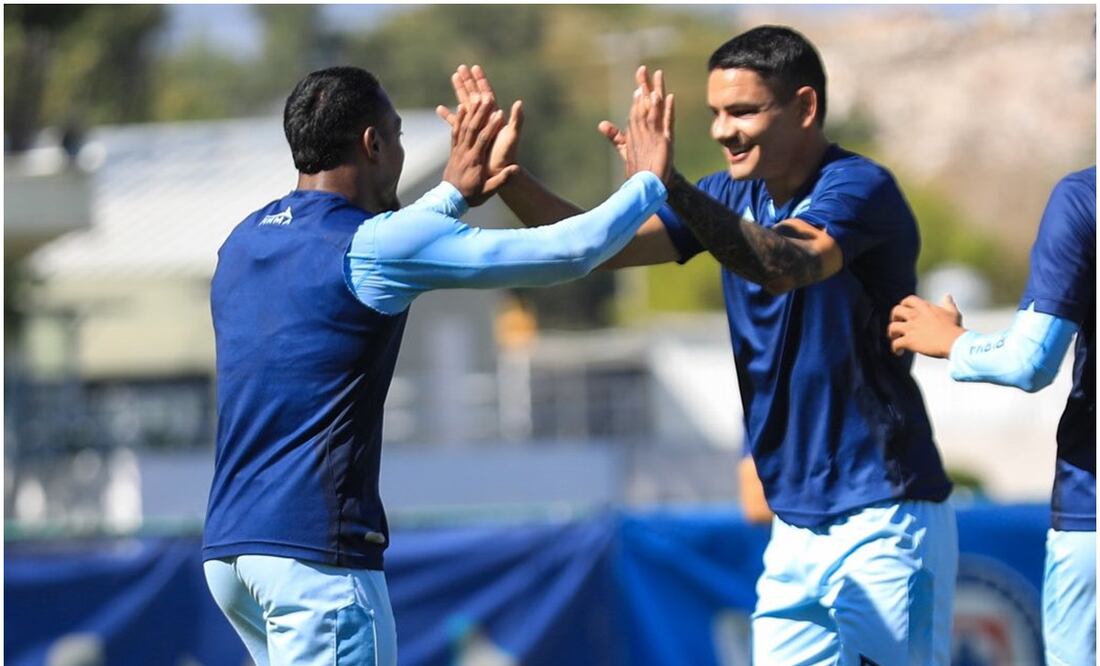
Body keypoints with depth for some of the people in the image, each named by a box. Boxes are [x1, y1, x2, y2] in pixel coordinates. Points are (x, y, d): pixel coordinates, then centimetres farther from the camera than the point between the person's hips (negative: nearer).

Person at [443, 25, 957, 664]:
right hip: (797, 522, 7)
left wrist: (670, 186, -44)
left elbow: (786, 266, -33)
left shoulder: (859, 187, -13)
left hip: (885, 521, -7)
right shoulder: (735, 197, 9)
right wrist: (509, 178, -14)